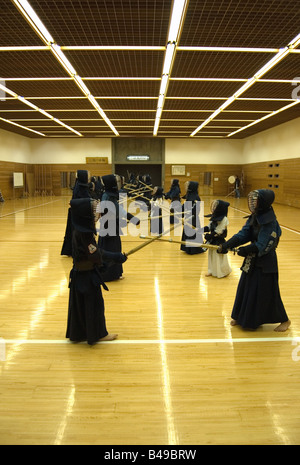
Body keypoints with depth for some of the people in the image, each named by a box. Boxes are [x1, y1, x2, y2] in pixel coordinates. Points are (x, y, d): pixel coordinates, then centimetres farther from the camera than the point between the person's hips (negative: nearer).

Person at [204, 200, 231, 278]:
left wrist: (210, 235, -22)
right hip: (213, 241, 8)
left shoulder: (223, 219, -19)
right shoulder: (214, 217, 7)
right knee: (212, 255, 16)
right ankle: (212, 271, 29)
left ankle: (222, 272, 18)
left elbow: (218, 231, -22)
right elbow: (209, 227, 10)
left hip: (219, 242, -8)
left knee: (219, 257, 2)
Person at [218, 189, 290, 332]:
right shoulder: (254, 218, 3)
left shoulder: (270, 222, -21)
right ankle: (241, 317, 33)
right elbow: (243, 234, -4)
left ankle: (284, 320, 24)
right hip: (252, 260, 8)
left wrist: (246, 250, -32)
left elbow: (262, 245, -24)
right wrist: (227, 244, -17)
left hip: (265, 262, -8)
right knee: (245, 288, 16)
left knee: (266, 292, 2)